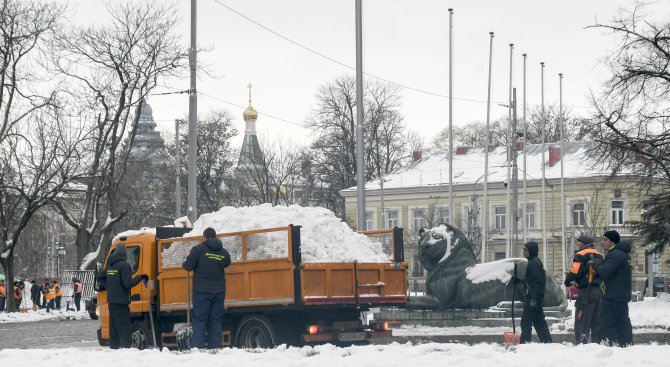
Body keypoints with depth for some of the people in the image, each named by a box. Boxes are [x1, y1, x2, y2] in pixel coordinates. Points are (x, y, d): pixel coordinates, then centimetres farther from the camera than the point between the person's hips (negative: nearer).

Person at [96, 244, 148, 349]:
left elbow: (100, 276, 25)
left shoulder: (110, 265, 12)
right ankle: (125, 347, -15)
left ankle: (114, 347, 16)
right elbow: (127, 283, -18)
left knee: (114, 327, 14)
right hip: (121, 301, -8)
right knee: (124, 328, -9)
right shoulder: (124, 265, -14)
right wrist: (140, 277, -10)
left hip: (111, 300, 8)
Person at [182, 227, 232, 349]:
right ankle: (215, 347, 3)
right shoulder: (224, 252, 7)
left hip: (202, 291, -3)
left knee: (199, 320, -2)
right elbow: (227, 264, 12)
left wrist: (185, 262, 14)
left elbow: (188, 266, -8)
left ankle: (197, 347, -9)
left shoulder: (198, 249, -6)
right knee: (216, 321, 7)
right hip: (219, 291, 3)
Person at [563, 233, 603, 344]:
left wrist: (567, 281, 2)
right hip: (599, 291, 8)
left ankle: (582, 343, -15)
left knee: (581, 322, -7)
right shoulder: (599, 255, 17)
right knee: (596, 322, 13)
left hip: (586, 291, -8)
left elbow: (575, 272, -15)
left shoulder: (581, 255, -7)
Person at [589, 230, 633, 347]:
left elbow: (605, 272, -23)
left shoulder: (615, 254, -15)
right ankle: (627, 344, 11)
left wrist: (595, 263, -7)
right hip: (622, 296, 10)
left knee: (605, 323, -10)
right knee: (622, 322, 11)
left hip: (612, 297, -10)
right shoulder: (623, 253, 20)